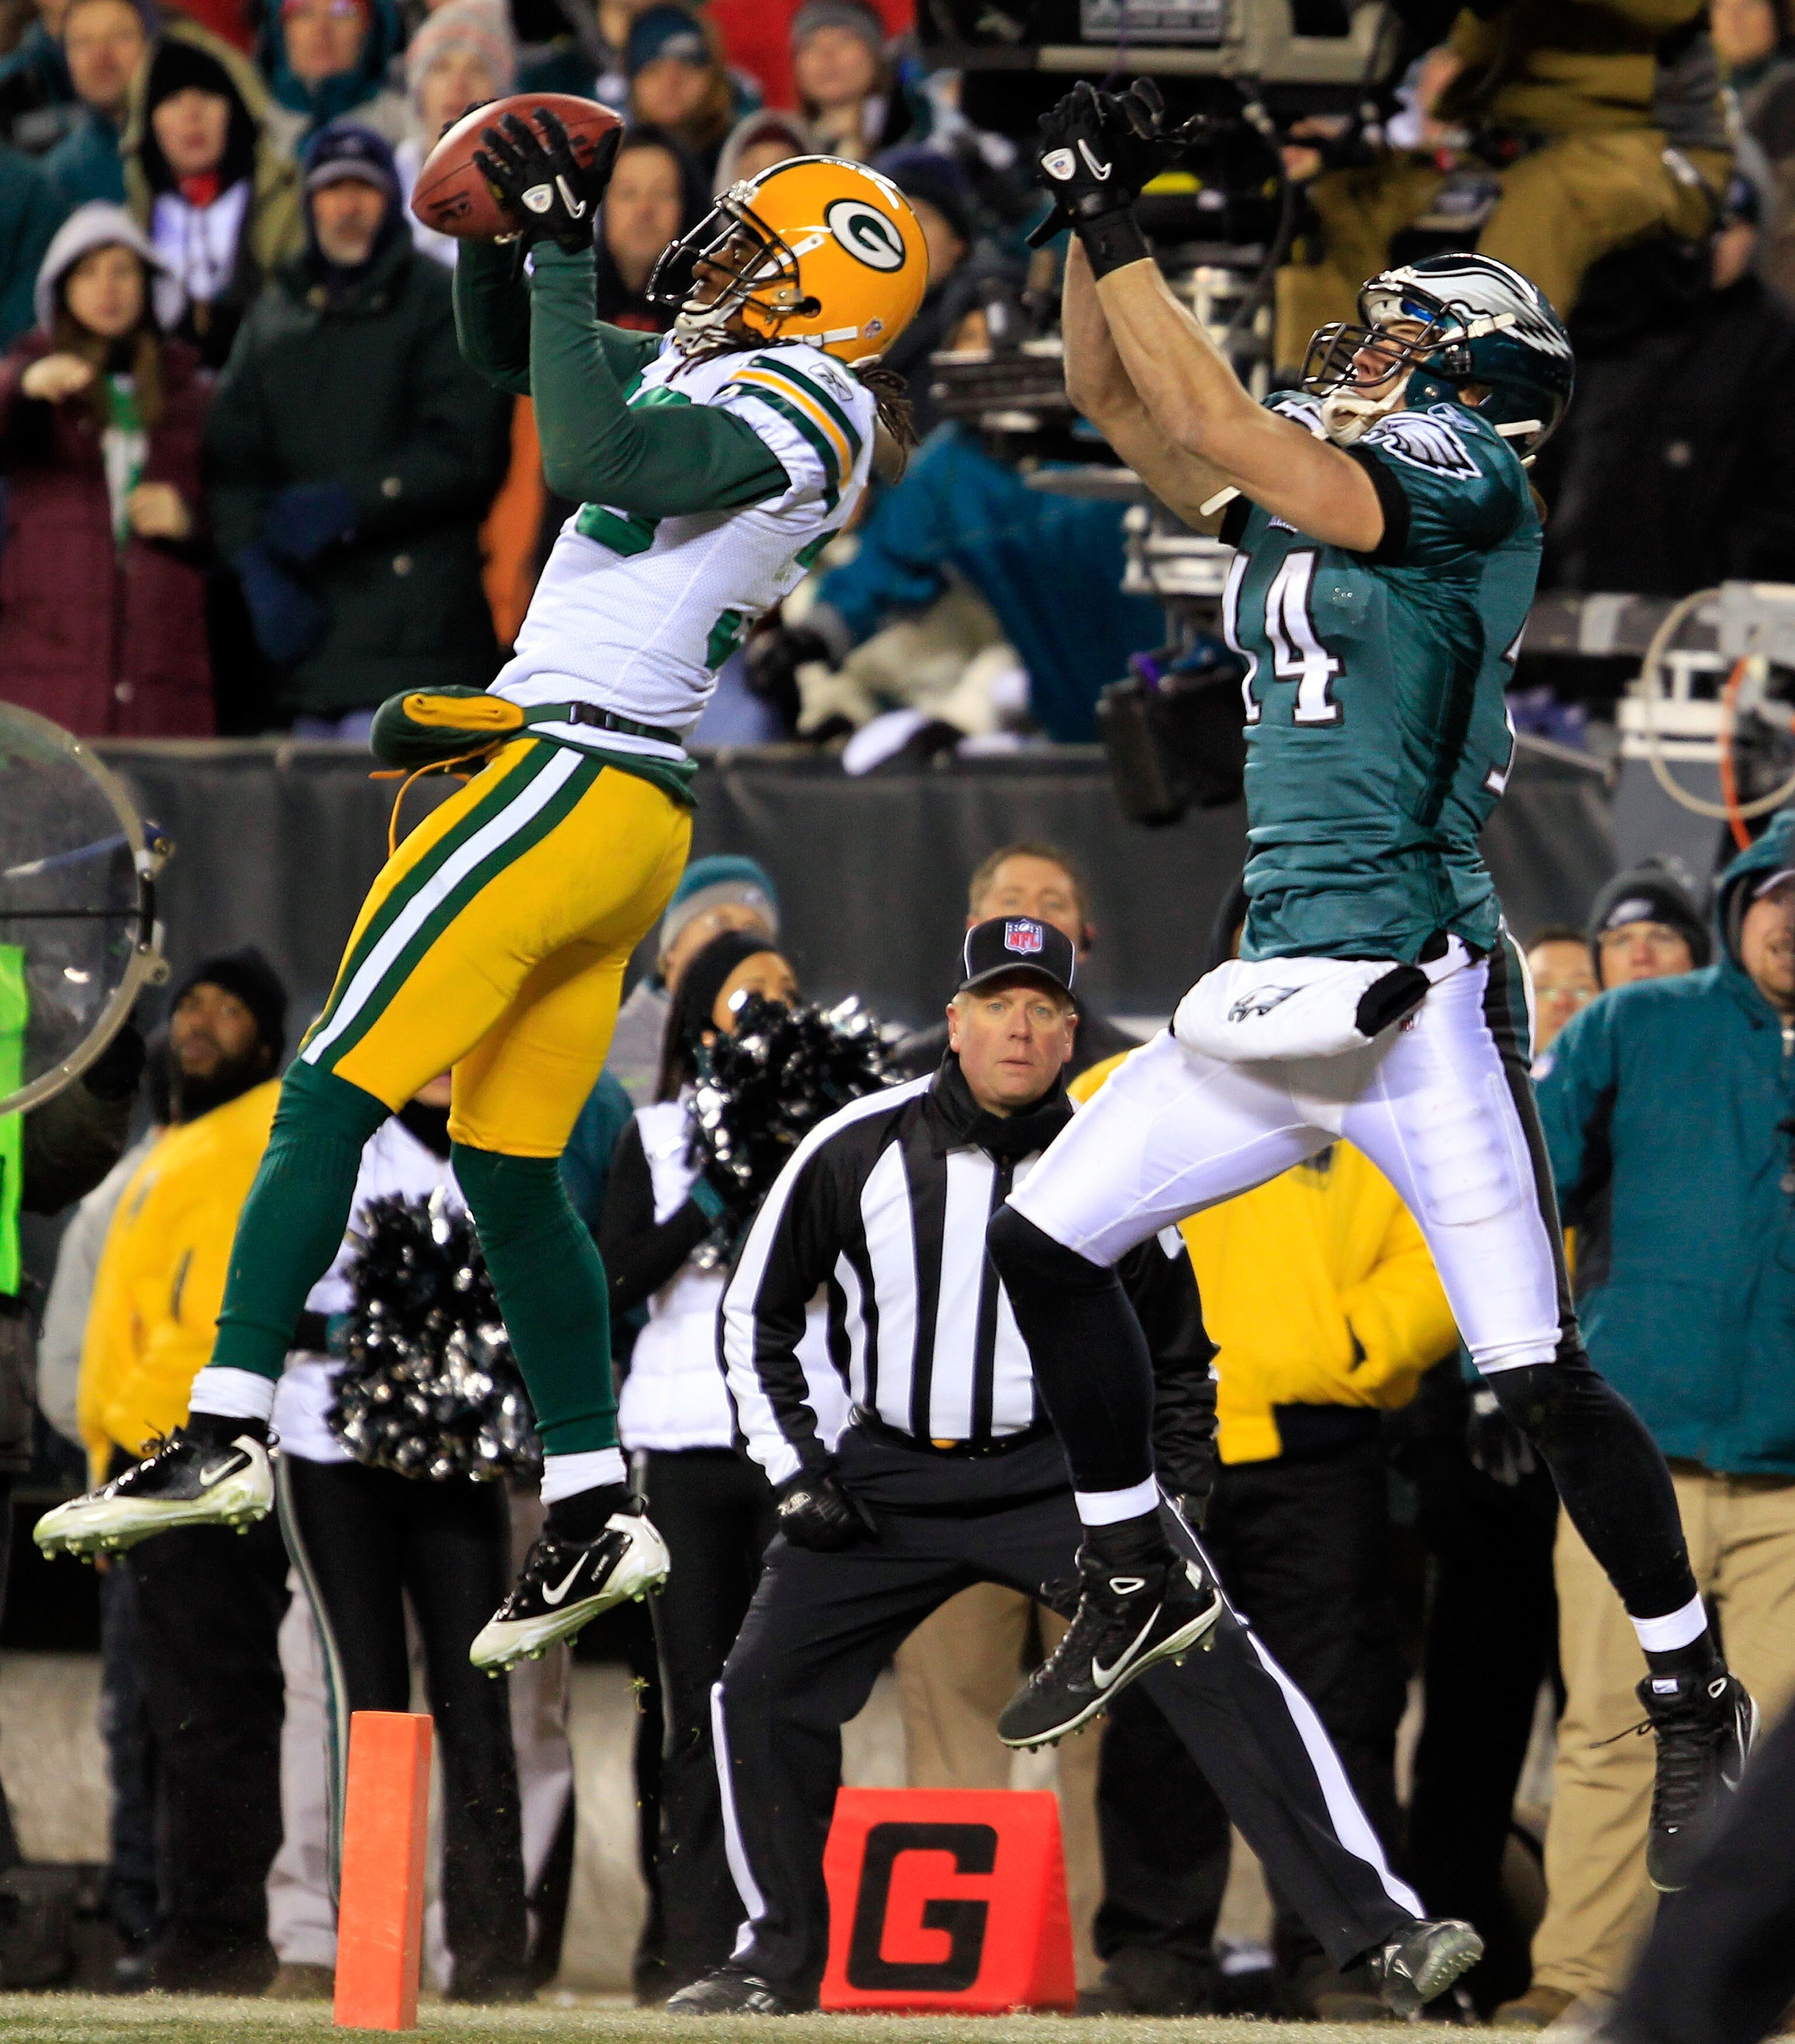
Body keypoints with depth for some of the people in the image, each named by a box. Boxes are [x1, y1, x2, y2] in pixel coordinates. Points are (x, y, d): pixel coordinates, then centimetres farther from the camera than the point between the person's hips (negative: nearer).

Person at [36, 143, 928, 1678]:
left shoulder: (805, 402, -9)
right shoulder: (707, 371, 18)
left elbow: (597, 462, -26)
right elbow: (505, 354, 28)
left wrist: (563, 260, -20)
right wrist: (500, 234, 11)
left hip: (570, 774, -10)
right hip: (641, 821, 10)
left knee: (334, 1092, -11)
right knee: (513, 1174, 11)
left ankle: (229, 1433, -17)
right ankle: (593, 1515, 12)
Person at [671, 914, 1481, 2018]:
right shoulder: (856, 1151, -5)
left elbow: (1178, 1356, 10)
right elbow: (757, 1315, 6)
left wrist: (1180, 1492, 0)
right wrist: (796, 1468, -1)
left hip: (1066, 1467, -2)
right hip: (891, 1475, 2)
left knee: (1217, 1666, -18)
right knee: (764, 1692, -3)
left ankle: (1383, 1930, -21)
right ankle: (779, 1962, 19)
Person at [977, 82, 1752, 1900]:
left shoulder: (1465, 480, -8)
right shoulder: (1303, 495, 15)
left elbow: (1222, 433, -16)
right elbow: (1119, 401, 21)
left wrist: (1118, 237, -10)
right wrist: (1095, 221, 9)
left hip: (1416, 1001, -9)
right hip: (1269, 1000, 9)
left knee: (1538, 1378, -10)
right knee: (1045, 1241, 9)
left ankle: (1694, 1695, 4)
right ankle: (1134, 1582, 24)